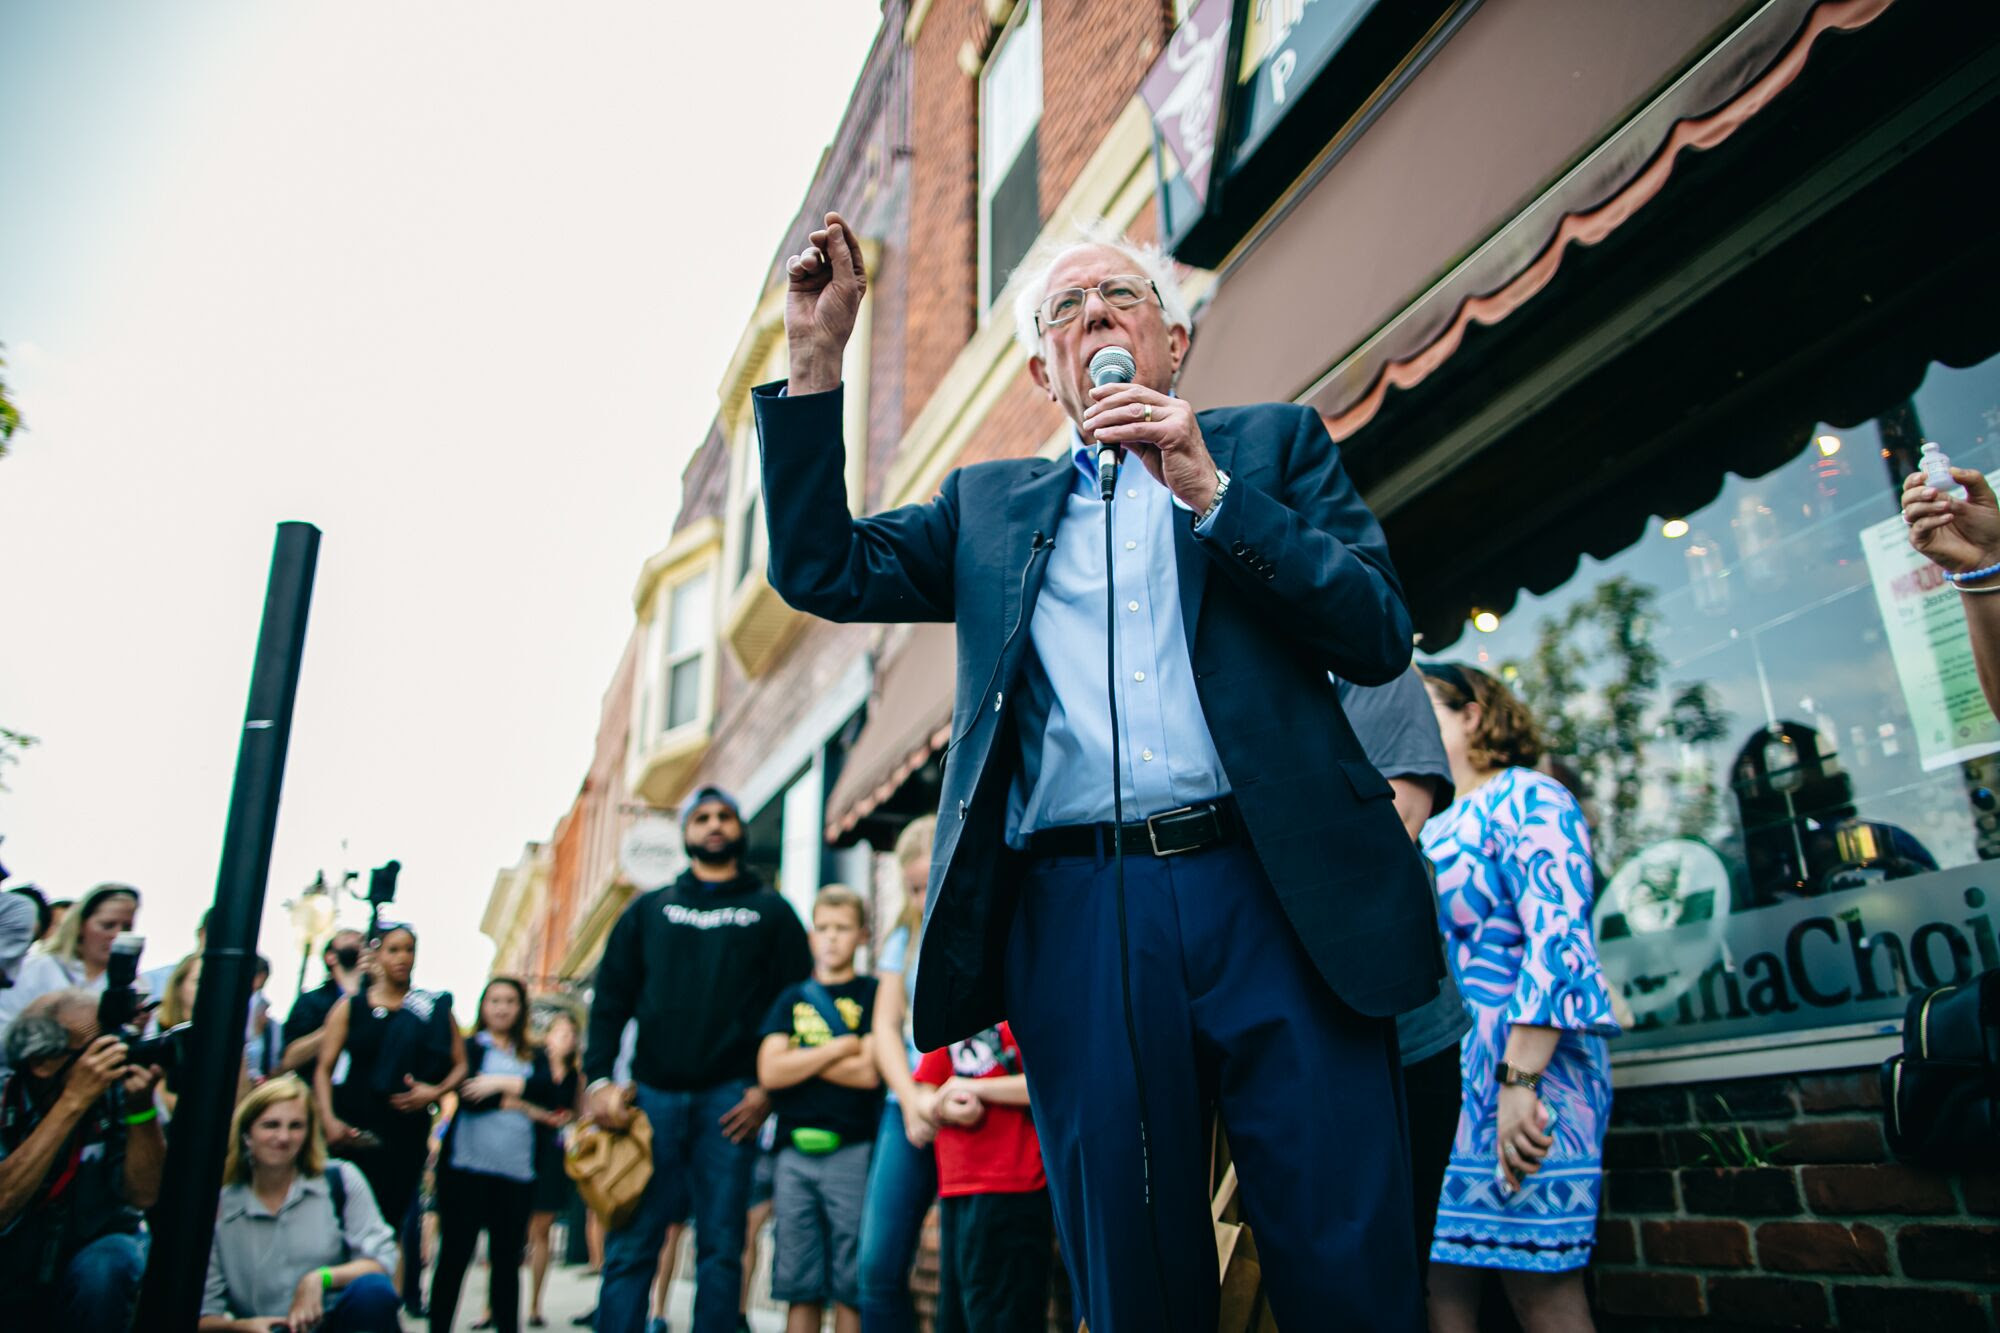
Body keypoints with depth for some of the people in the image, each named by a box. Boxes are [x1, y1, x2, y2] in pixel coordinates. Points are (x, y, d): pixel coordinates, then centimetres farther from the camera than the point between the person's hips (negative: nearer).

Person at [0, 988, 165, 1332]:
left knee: (107, 1265, -29)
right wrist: (72, 1102, -34)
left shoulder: (116, 1089, -13)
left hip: (94, 1249, -2)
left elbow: (144, 1195, -16)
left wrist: (141, 1106, -28)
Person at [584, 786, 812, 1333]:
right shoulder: (649, 909, 17)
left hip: (730, 1099, -1)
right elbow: (611, 997, 12)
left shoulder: (771, 911, 12)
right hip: (652, 1094, 1)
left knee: (721, 1247, 1)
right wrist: (599, 1078, -2)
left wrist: (769, 1089, -5)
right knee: (630, 1243, -1)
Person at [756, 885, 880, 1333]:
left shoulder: (872, 994, 5)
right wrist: (839, 1048, -5)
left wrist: (800, 1057, 0)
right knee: (800, 1286, 6)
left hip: (851, 1153, -3)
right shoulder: (792, 999, 15)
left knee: (851, 1286, -1)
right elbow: (770, 1072, 1)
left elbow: (868, 1073, -8)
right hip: (794, 1152, 3)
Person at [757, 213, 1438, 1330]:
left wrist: (1211, 492, -7)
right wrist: (816, 358, 7)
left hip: (1273, 897, -1)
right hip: (1077, 917, 2)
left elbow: (1382, 634, 4)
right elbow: (822, 570, 13)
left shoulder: (1275, 443, 15)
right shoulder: (989, 503, 20)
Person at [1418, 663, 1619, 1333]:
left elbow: (1558, 941, -15)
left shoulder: (1526, 799, -3)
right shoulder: (1430, 830, 21)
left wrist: (1520, 1078, -23)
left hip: (1515, 1071, -7)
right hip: (1433, 1076, 7)